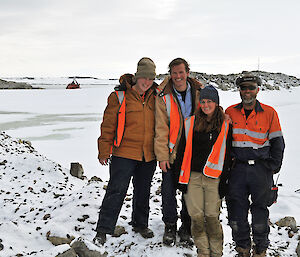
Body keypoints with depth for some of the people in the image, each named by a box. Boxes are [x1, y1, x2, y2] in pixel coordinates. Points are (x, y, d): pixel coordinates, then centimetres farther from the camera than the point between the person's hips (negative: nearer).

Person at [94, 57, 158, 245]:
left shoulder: (154, 96, 7)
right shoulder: (120, 96, -7)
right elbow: (108, 124, -4)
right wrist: (104, 150, -5)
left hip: (148, 156, 5)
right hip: (124, 154, -4)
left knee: (143, 191, 17)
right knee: (116, 191, -6)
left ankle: (141, 224, 35)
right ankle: (103, 230, 4)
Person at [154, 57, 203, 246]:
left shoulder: (199, 92, 0)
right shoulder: (164, 96, -6)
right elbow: (161, 129, -7)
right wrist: (162, 155, -10)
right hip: (172, 151, -1)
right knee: (169, 190, 3)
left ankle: (187, 227, 26)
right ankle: (170, 227, 23)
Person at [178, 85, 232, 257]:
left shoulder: (225, 125, 6)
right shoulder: (191, 122, 10)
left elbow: (227, 154, 6)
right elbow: (184, 149, 13)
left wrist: (224, 180, 1)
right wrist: (182, 177, 9)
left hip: (214, 177, -1)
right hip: (193, 176, 2)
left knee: (212, 216, -4)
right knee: (196, 215, -3)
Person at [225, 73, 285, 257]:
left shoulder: (269, 113, 2)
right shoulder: (230, 112, 6)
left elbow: (277, 142, 6)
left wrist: (273, 166, -2)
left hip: (261, 170, -1)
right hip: (237, 169, 2)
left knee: (260, 209, 7)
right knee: (237, 210, 5)